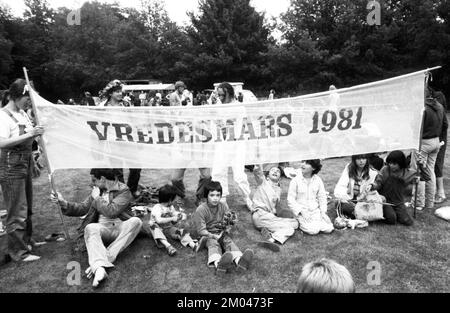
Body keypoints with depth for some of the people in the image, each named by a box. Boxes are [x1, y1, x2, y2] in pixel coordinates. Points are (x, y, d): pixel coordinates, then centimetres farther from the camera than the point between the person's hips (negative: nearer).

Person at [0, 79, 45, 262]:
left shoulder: (22, 113, 10)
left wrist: (37, 132, 1)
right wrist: (29, 134, -26)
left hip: (25, 162, 9)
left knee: (27, 207, 18)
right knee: (17, 210, -2)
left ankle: (26, 241, 35)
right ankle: (18, 252, 10)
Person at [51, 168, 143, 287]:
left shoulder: (123, 190, -4)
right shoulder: (97, 190, 14)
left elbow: (111, 212, -17)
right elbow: (82, 208, 14)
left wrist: (97, 198, -7)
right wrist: (63, 203, 2)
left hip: (121, 228, -3)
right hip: (103, 229, 3)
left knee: (136, 221, -33)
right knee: (90, 228, -30)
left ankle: (105, 259, -40)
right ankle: (100, 268, -51)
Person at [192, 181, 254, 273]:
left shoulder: (223, 206, 4)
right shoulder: (200, 210, -10)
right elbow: (201, 230, -12)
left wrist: (227, 228, -17)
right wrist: (213, 236, -25)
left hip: (221, 233, 4)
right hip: (207, 235, -4)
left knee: (229, 241, -26)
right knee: (213, 244, -34)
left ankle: (239, 260, -57)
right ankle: (218, 263, -67)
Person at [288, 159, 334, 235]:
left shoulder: (318, 180, 2)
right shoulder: (296, 180, -8)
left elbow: (322, 197, 8)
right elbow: (290, 200, -7)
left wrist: (323, 212, -5)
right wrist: (301, 212, -16)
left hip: (316, 211, 3)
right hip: (302, 212, -3)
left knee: (328, 229, -15)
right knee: (313, 230, -23)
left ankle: (315, 223, 11)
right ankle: (301, 223, 5)